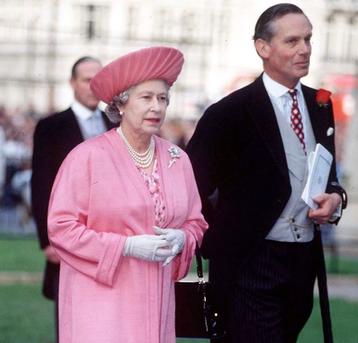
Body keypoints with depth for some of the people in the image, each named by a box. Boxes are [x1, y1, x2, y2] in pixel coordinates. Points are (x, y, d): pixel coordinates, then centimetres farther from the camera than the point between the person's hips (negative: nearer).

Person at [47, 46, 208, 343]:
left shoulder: (178, 160, 9)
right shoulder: (88, 156, -7)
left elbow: (196, 222, 18)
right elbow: (61, 226, -9)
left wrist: (182, 238, -6)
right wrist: (126, 246, -15)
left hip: (155, 301, 5)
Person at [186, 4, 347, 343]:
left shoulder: (320, 105, 9)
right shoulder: (231, 112, -11)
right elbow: (191, 183, -6)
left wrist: (335, 197, -1)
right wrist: (222, 236, -3)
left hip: (304, 261, 6)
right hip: (252, 263, -6)